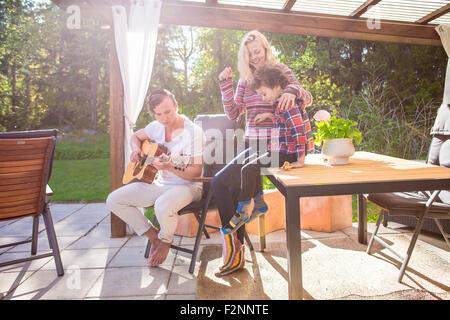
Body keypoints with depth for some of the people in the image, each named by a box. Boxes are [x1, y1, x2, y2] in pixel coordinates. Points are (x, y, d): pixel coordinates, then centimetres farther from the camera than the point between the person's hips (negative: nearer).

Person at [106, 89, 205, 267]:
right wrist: (136, 150, 1)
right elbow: (136, 136, 23)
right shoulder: (157, 126, 2)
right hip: (160, 184, 7)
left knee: (162, 207, -40)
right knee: (113, 200, -4)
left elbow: (196, 173, -20)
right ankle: (153, 235, 7)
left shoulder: (193, 132, -18)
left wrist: (168, 167, -32)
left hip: (186, 186, -6)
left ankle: (166, 240, -2)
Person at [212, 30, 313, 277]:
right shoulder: (245, 79, 17)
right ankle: (236, 255, 19)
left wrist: (293, 91, -31)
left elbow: (308, 98, -8)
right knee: (235, 194, 3)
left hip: (269, 145, -7)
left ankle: (232, 246, -1)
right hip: (252, 145, 7)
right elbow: (233, 115, 10)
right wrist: (225, 85, 1)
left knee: (219, 182, -15)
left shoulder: (281, 70, 2)